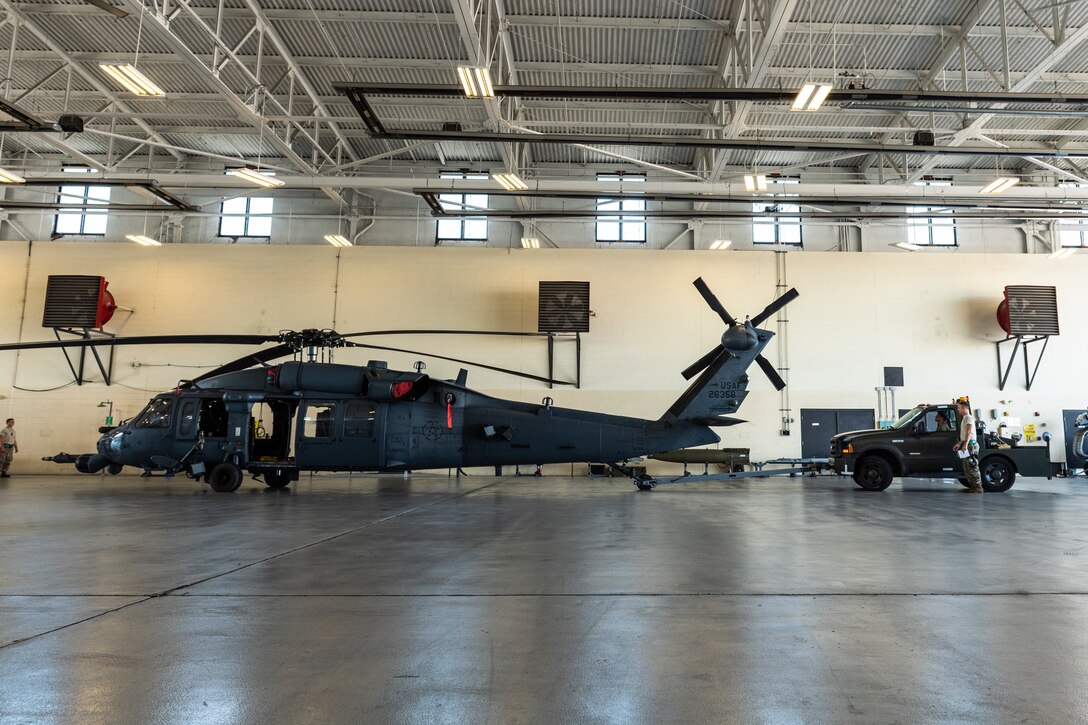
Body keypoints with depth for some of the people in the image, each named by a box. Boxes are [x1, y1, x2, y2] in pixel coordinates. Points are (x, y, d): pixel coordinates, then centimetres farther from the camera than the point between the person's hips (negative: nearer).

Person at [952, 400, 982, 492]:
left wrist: (965, 444, -33)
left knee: (972, 467, -9)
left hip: (971, 445, -11)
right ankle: (973, 485, 18)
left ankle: (977, 487, -8)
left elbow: (969, 431, -24)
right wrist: (959, 443, 30)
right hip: (967, 445, 11)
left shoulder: (968, 417, -11)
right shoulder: (964, 418, 21)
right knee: (967, 466, 13)